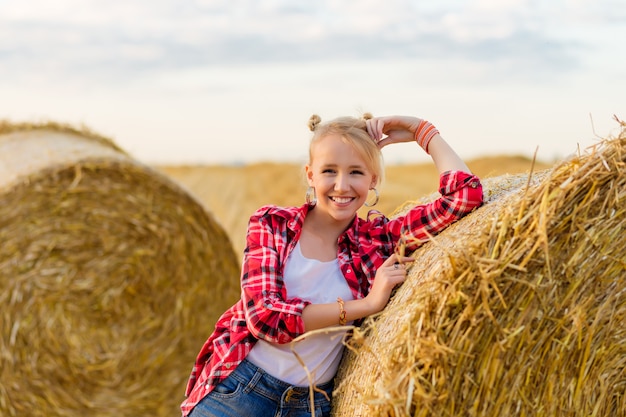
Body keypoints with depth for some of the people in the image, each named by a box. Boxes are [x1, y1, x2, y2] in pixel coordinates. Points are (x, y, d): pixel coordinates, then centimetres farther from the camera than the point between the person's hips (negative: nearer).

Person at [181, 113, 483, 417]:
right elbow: (263, 314, -17)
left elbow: (466, 194, -9)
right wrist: (366, 304, -18)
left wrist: (422, 131, -2)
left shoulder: (378, 239, -2)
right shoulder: (271, 224, -4)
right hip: (238, 392, -1)